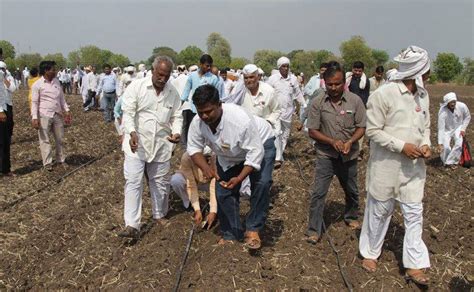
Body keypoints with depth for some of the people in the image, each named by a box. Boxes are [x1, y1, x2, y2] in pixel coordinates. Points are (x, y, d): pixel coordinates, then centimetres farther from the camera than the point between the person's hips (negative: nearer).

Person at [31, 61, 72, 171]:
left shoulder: (56, 81, 8)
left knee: (60, 139, 12)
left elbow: (62, 98, 15)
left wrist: (67, 111, 9)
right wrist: (35, 118, -13)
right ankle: (47, 163, 10)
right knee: (45, 140, 3)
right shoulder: (37, 85, -8)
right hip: (44, 116, -5)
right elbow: (34, 102, -7)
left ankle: (61, 159, 25)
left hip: (57, 115, 5)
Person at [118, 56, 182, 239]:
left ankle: (159, 215, 36)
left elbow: (177, 117, 6)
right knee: (133, 182, -7)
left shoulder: (173, 92, 2)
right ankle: (131, 225, -5)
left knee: (160, 181, 15)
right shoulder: (136, 86, -8)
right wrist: (132, 132, -27)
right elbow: (128, 112, -11)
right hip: (137, 143, -3)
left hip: (161, 144, 4)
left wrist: (176, 132, -14)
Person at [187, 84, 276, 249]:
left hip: (260, 142, -4)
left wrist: (239, 178, -45)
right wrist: (205, 167, -32)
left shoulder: (241, 119, -42)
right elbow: (193, 147, -12)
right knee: (223, 191, 0)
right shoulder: (197, 123, -26)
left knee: (261, 183, -25)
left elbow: (255, 152, -37)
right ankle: (230, 234, 17)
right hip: (228, 155, 5)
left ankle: (253, 229, -10)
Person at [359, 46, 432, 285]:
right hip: (386, 164, -5)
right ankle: (370, 252, 31)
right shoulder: (384, 94, -16)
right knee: (379, 211, 10)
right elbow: (373, 131, -14)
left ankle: (414, 265, 17)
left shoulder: (423, 94, 5)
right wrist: (401, 146, -20)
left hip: (414, 165, 6)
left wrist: (425, 144, -5)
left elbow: (425, 125, 15)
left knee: (414, 213, 6)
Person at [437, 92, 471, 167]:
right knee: (445, 146, -18)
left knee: (459, 144, -19)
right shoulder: (442, 112, -32)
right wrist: (440, 143, -33)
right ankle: (445, 161, 10)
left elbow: (467, 117, -2)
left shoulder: (462, 106, -24)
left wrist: (463, 129, -9)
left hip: (458, 128, 2)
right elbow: (441, 128, -30)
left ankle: (450, 162, -4)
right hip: (446, 130, -2)